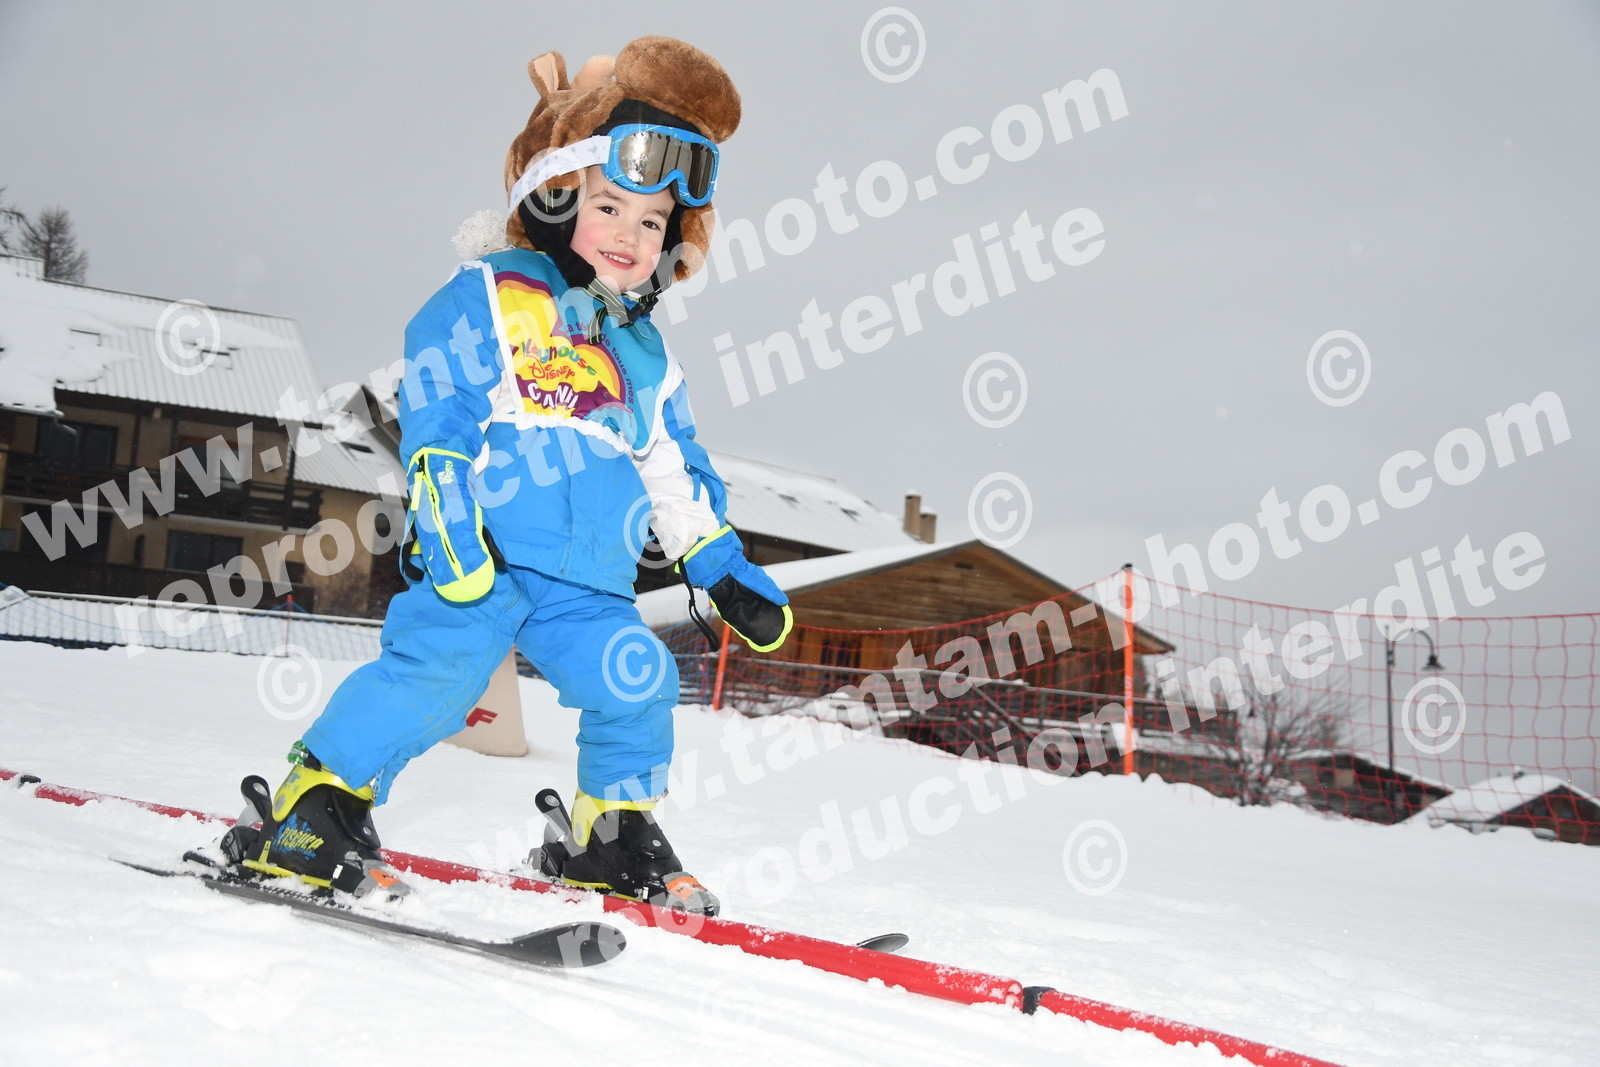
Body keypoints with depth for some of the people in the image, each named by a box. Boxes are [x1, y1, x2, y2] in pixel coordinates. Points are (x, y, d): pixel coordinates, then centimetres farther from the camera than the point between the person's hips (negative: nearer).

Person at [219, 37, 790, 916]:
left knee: (636, 686, -3)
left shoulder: (645, 355, 22)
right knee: (433, 669, -20)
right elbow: (435, 415, -7)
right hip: (479, 561, -6)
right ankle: (308, 809, -6)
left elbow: (678, 472, 27)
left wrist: (728, 574, 21)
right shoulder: (489, 298, 3)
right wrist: (448, 522, -19)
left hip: (586, 585, 6)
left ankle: (613, 836, 18)